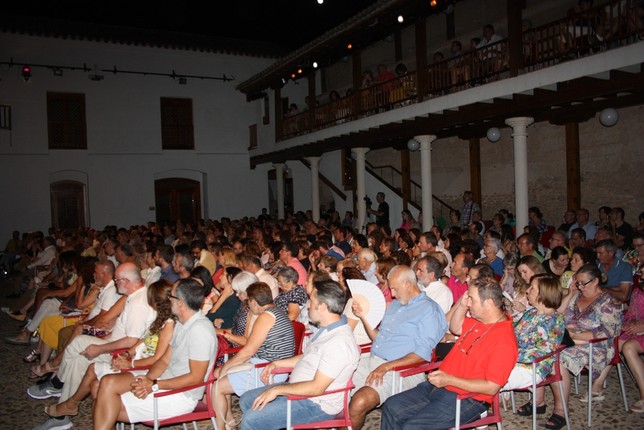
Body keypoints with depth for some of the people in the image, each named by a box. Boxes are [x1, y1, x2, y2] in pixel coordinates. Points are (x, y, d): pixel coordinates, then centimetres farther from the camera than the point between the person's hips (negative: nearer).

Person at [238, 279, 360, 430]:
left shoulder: (339, 342, -28)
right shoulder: (328, 329, 5)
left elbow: (317, 387, -28)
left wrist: (277, 390, -21)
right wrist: (276, 364, 14)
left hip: (316, 405, -10)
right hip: (297, 389, 10)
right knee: (246, 400, 11)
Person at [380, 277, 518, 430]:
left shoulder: (504, 340, -21)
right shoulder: (479, 320, 6)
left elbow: (491, 387, -23)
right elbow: (455, 328, 25)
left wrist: (449, 380, -22)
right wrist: (462, 304, 6)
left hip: (465, 398, -9)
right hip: (439, 385, 9)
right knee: (391, 407, 2)